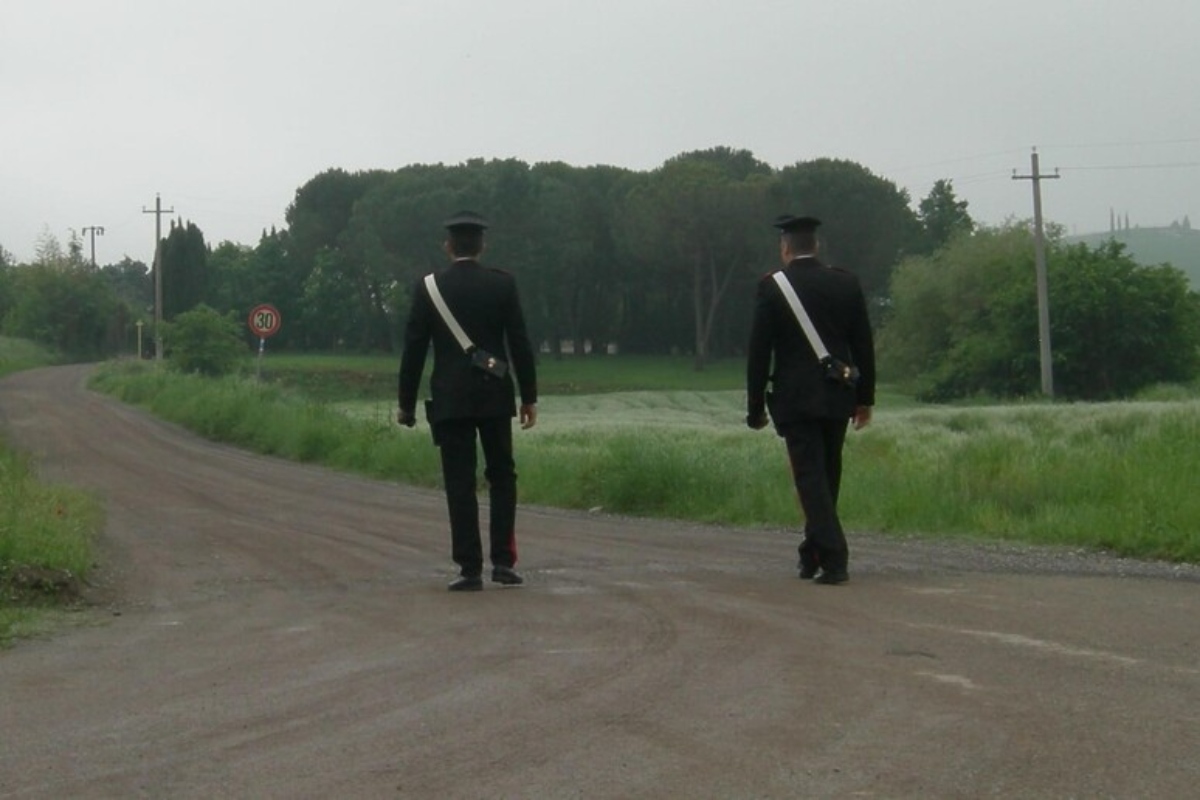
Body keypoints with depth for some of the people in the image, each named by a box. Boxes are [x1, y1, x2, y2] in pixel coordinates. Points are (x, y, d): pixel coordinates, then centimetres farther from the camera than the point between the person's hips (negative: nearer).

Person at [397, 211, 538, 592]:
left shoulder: (427, 288, -2)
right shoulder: (502, 284, -1)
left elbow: (414, 349, -1)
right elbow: (520, 344, -2)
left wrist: (406, 403, 7)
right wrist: (529, 396, 5)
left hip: (449, 400, -1)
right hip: (495, 396, 1)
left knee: (460, 484, 2)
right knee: (502, 477, 13)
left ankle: (470, 569, -1)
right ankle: (503, 562, 7)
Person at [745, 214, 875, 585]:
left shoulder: (772, 288, -6)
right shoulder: (846, 284, 3)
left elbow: (759, 351, -6)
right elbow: (864, 344, 6)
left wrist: (755, 408, 1)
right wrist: (865, 397, 14)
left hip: (795, 400, -4)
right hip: (838, 397, 4)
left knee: (810, 478, -3)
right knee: (827, 477, 16)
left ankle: (834, 559, -14)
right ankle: (813, 554, 26)